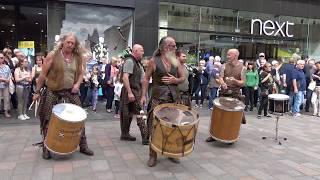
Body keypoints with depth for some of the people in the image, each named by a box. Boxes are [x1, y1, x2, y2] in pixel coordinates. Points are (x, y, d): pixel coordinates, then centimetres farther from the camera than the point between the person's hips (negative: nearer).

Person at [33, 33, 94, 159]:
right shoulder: (52, 55, -9)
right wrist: (37, 91, -3)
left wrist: (77, 84, -6)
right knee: (49, 120, 5)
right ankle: (46, 148, 23)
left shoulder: (77, 57, 2)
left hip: (71, 92, 3)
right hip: (53, 93, -3)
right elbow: (43, 75, -6)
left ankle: (83, 146, 18)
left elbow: (80, 73, 13)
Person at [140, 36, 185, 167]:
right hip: (158, 98, -3)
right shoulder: (153, 61, -3)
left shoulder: (176, 61, 7)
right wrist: (143, 95, -6)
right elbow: (146, 79, 0)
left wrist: (175, 80, -9)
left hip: (174, 98, 4)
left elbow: (183, 78, 13)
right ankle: (153, 155, 12)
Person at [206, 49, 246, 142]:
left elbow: (243, 83, -3)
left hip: (235, 94, -2)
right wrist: (223, 84, -22)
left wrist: (235, 81, -22)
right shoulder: (225, 65, 6)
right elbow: (220, 78, 0)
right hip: (224, 92, 2)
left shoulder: (242, 68, -1)